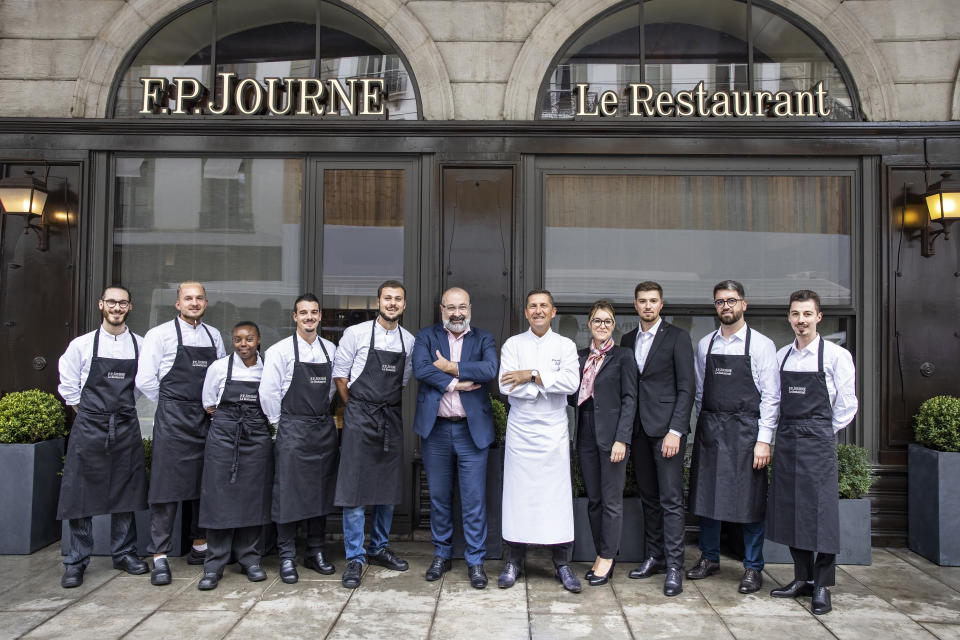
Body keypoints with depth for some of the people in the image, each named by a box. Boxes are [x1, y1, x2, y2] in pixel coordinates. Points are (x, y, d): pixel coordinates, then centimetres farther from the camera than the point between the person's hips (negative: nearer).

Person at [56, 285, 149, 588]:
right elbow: (68, 385, 7)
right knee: (81, 493, 1)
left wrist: (124, 408, 11)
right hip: (89, 427, -1)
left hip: (126, 427, 2)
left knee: (126, 493, 8)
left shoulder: (140, 345, 3)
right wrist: (88, 414, 5)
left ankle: (124, 553, 22)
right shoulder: (82, 345, -1)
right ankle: (76, 562, 13)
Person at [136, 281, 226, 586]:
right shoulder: (160, 334, -3)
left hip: (206, 420, 5)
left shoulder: (214, 336, 12)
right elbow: (144, 379, -7)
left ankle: (200, 546, 24)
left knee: (203, 483, 11)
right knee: (167, 484, -5)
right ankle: (160, 557, 1)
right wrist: (172, 405, -2)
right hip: (172, 420, -5)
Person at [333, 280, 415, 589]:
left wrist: (389, 408, 9)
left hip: (392, 419, 4)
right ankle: (354, 558, 6)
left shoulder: (409, 341, 7)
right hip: (359, 417, -4)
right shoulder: (356, 333, -4)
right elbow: (340, 374, 1)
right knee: (354, 488, -4)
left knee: (389, 488, 10)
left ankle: (379, 548, 27)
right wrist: (356, 409, 3)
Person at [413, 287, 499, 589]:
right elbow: (420, 368, -12)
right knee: (439, 497, 13)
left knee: (474, 499, 2)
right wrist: (454, 384, -16)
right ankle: (441, 555, 29)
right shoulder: (427, 336, 6)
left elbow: (491, 369, -15)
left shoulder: (484, 339, 5)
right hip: (435, 428, 1)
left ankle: (475, 561, 15)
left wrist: (451, 367, -14)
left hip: (471, 429, -1)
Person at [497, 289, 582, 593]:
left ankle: (563, 563, 13)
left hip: (554, 431, 0)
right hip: (520, 431, 0)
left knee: (558, 497, 1)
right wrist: (547, 386, -9)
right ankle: (513, 562, 15)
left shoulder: (565, 346, 6)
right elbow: (505, 385, -8)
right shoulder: (512, 344, 6)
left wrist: (531, 376, -13)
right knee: (517, 496, 3)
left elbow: (571, 382, -11)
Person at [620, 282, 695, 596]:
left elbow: (687, 387, -8)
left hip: (666, 428, -5)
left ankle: (674, 566, 2)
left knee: (671, 499, -4)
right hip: (638, 430, 5)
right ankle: (655, 557, 23)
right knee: (649, 498, 12)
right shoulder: (628, 340, 13)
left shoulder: (677, 337, -3)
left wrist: (675, 431, -15)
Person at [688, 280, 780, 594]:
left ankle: (753, 568, 17)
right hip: (709, 430, 4)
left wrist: (763, 440, -11)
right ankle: (709, 558, 27)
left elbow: (771, 395, -5)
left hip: (745, 429, -4)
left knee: (749, 499, 2)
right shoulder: (705, 344, 9)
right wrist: (703, 426, 10)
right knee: (706, 495, 10)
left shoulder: (761, 344, -2)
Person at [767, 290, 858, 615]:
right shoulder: (781, 356, 8)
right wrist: (791, 431, 7)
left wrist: (821, 431, 1)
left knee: (821, 509, -3)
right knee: (790, 509, 10)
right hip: (786, 438, 5)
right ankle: (802, 578, 23)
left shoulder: (836, 355, -5)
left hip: (818, 439, -5)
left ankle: (822, 586, 9)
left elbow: (847, 405, -3)